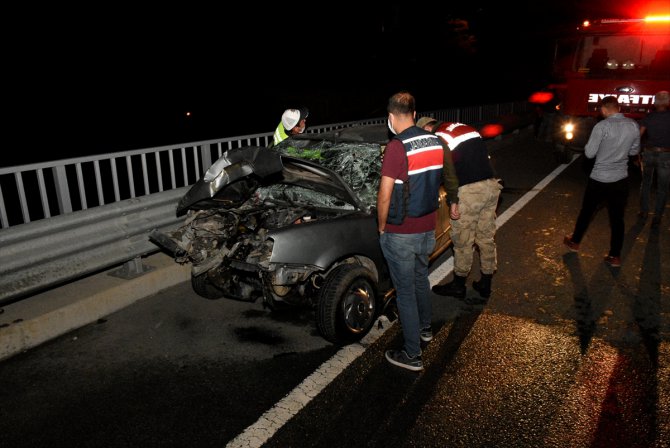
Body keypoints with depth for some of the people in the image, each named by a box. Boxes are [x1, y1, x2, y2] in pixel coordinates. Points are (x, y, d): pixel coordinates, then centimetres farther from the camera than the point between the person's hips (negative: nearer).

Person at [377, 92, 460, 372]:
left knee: (405, 291, 3)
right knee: (420, 278, 26)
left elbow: (384, 195, -20)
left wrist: (382, 227, -6)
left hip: (401, 234, -7)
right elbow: (448, 178, 15)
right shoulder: (435, 143, 2)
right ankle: (425, 328, 47)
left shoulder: (397, 147, -21)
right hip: (428, 228, 7)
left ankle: (412, 355, 15)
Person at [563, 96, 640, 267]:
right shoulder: (634, 125, -1)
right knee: (617, 218, 9)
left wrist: (588, 145, 6)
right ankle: (615, 256, 15)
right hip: (621, 178, 4)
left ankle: (575, 242, 32)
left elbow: (589, 153, -14)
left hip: (600, 178, -4)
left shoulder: (602, 126, -17)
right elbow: (634, 151, 10)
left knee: (586, 211, 15)